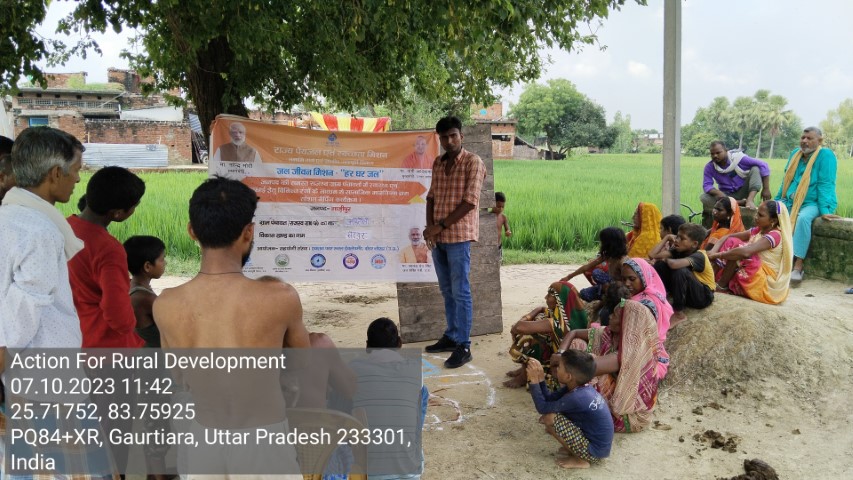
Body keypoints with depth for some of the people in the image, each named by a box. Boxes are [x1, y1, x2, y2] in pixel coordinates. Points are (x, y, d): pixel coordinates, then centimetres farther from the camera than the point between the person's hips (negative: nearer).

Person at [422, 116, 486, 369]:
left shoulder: (473, 162, -7)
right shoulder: (438, 163, 14)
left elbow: (469, 202, -14)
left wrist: (440, 226, -14)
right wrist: (429, 226, 0)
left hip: (458, 236, -6)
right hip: (437, 237, 7)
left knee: (460, 292, -4)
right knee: (447, 291, 13)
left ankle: (463, 346, 0)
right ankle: (451, 337, 24)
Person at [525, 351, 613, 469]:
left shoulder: (576, 398, -27)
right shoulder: (580, 387, -1)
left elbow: (543, 408, -19)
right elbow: (550, 399, 3)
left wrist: (534, 381, -15)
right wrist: (540, 378, -6)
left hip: (594, 451, -9)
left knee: (550, 418, -16)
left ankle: (579, 459, -2)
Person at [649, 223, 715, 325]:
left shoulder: (699, 256, -25)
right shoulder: (678, 251, -3)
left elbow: (674, 264, -44)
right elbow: (654, 255, -13)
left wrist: (666, 259, -21)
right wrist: (667, 238, -11)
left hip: (703, 296, -7)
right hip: (684, 293, 7)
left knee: (680, 271, -35)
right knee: (659, 265, -9)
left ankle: (678, 313, -19)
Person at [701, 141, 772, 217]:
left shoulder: (738, 157, -16)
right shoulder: (710, 167, -10)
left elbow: (763, 165, -16)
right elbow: (706, 185, -14)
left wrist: (766, 189, -21)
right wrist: (718, 193, -36)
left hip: (744, 193, -1)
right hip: (728, 196, 1)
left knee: (755, 169, -21)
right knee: (703, 198, -25)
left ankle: (750, 199, -37)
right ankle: (737, 203, -31)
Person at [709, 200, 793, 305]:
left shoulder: (775, 235, -19)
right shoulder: (757, 230, 6)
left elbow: (746, 252, -34)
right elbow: (727, 237, 4)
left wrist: (718, 255, -25)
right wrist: (713, 252, -15)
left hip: (766, 284, -8)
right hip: (756, 278, 8)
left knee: (735, 245, -23)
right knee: (730, 242, -3)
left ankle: (721, 286, -12)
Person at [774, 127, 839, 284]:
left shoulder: (826, 155, -10)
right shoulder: (795, 153, 9)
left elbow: (826, 185, -17)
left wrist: (824, 210, -25)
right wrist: (777, 200, 17)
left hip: (814, 202, -6)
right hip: (790, 202, 6)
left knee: (803, 218, -37)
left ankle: (798, 265, -36)